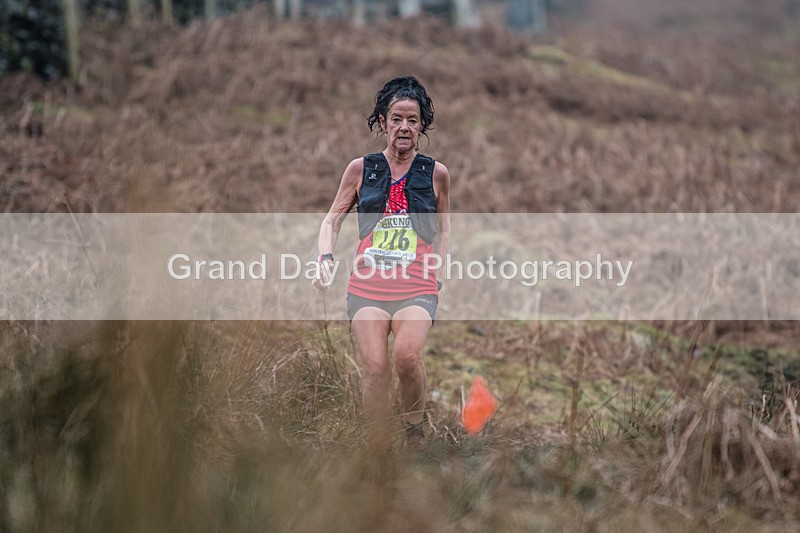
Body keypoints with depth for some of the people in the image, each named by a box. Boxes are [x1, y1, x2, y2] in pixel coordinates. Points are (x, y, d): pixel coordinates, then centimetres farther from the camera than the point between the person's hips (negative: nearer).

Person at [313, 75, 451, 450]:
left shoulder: (436, 173, 9)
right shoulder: (360, 169, 9)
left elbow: (444, 229, 24)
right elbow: (332, 219, 16)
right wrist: (326, 258, -1)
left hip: (417, 286, -1)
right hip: (366, 284, 1)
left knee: (407, 355, -26)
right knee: (375, 367, -16)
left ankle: (415, 433, 0)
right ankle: (381, 453, -1)